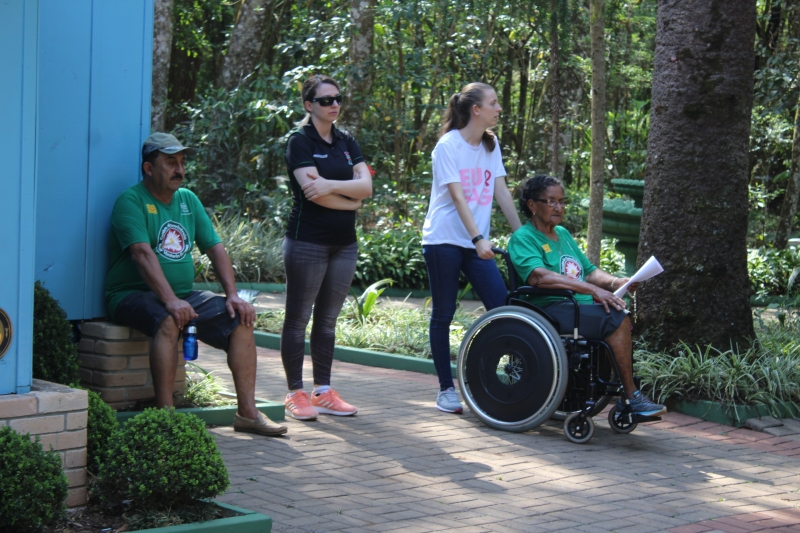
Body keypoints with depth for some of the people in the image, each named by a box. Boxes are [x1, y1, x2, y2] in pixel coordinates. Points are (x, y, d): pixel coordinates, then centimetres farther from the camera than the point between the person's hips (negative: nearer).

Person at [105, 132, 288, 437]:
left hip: (184, 295, 7)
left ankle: (247, 412, -9)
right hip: (134, 295, -7)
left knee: (240, 318, -9)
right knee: (169, 321, -37)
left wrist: (232, 295, -3)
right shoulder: (131, 202, -8)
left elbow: (215, 248, 11)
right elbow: (143, 254, -23)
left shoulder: (188, 200, 14)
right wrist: (170, 300, -35)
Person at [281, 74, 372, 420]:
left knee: (328, 320, 10)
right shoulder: (300, 142, -4)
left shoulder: (347, 143, 14)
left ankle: (323, 392, 14)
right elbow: (313, 192, -17)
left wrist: (331, 186, -16)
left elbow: (366, 186, -1)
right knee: (298, 319, 0)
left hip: (344, 242, 6)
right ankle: (295, 394, 4)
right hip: (308, 240, -6)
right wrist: (351, 200, -5)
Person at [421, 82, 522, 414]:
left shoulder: (491, 145, 11)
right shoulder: (448, 146, -8)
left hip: (476, 242, 6)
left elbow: (501, 193, 10)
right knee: (443, 315, 2)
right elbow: (458, 197, -17)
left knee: (502, 308, -8)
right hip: (444, 239, -6)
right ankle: (446, 389, 9)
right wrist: (479, 239, -27)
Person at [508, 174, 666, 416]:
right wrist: (592, 289, -25)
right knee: (617, 319, -26)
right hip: (551, 309, -8)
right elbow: (538, 276, -20)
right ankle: (631, 398, -19)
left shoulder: (563, 234, 25)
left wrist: (615, 282, 1)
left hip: (581, 307, 8)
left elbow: (589, 271, 24)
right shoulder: (523, 238, -3)